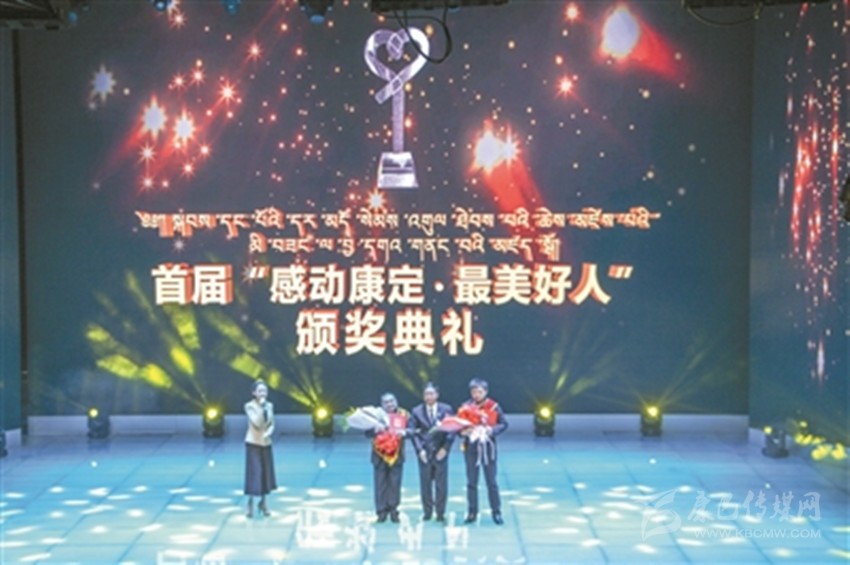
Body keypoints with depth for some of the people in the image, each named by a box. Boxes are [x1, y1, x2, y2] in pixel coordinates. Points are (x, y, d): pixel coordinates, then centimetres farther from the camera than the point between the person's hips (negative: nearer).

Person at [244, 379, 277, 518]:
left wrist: (269, 432, -15)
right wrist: (261, 408, -25)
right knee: (254, 473, -6)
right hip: (253, 443, -5)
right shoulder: (249, 406, -12)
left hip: (266, 443, 5)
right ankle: (250, 505, 4)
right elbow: (256, 423, -23)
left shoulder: (269, 406, 3)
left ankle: (263, 502, 23)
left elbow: (272, 424, 4)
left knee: (266, 472, 9)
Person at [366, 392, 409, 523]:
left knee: (395, 484, 1)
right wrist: (376, 430, -23)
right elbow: (368, 433, -2)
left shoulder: (404, 415, 6)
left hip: (396, 455, 0)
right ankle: (381, 511, 7)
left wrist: (404, 432, -23)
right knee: (380, 484, 1)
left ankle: (393, 511, 10)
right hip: (380, 456, 0)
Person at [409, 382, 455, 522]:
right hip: (425, 452, 1)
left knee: (441, 484, 0)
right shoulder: (416, 411, 4)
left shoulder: (446, 409, 2)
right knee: (425, 483, 4)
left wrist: (445, 448, -8)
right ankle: (427, 512, 14)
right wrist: (420, 450, -7)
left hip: (440, 451, -1)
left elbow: (452, 430, 1)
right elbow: (413, 432, 3)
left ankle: (440, 513, 9)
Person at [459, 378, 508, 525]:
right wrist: (464, 431, -19)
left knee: (491, 482, 2)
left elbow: (504, 424, -1)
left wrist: (492, 430, -18)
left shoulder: (493, 406, -3)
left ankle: (496, 512, 9)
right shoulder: (465, 407, 0)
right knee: (471, 482, 7)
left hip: (488, 447, -2)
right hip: (471, 447, 2)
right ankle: (472, 513, 15)